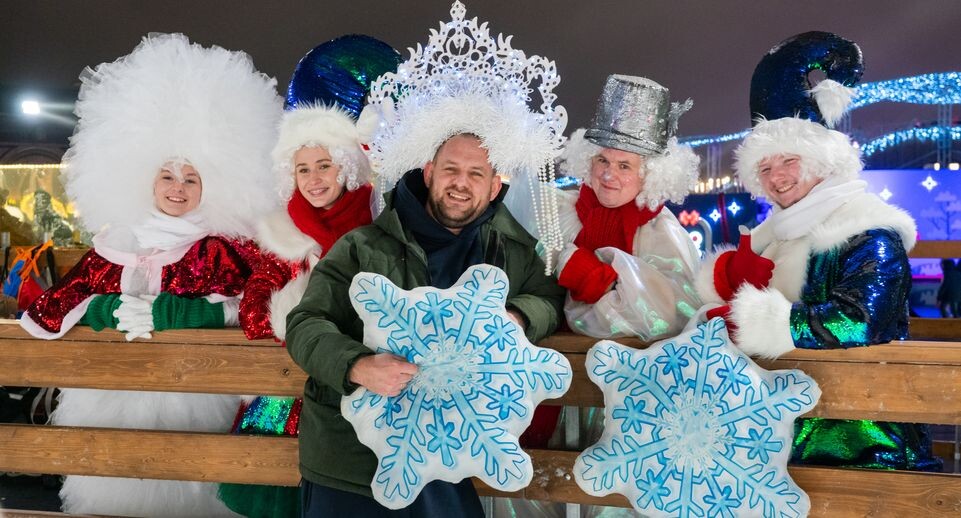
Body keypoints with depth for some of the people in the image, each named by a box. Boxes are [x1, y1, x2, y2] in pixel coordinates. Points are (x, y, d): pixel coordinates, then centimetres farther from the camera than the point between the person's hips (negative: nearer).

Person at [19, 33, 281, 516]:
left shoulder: (228, 246, 0)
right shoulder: (116, 242, 10)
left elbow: (251, 306, -13)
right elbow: (59, 302, 7)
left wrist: (163, 312, -18)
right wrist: (110, 308, -12)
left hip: (198, 389, -3)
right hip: (114, 392, 3)